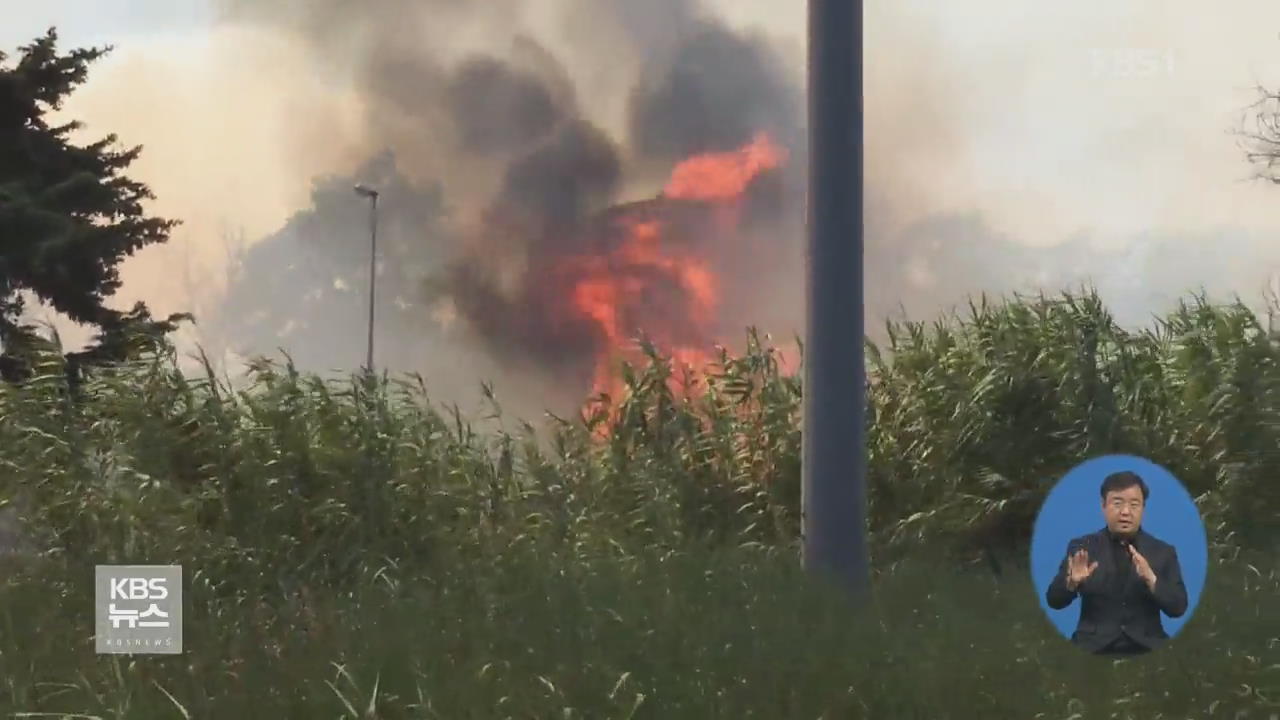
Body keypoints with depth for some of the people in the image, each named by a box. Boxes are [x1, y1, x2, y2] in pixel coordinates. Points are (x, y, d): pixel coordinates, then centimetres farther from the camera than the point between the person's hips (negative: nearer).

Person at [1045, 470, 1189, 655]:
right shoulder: (1082, 547, 7)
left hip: (1146, 650, 1)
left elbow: (1178, 608, -1)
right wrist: (1072, 581, -17)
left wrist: (1151, 579, -17)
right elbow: (1054, 601, 3)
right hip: (1093, 648, -1)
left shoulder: (1163, 552, 7)